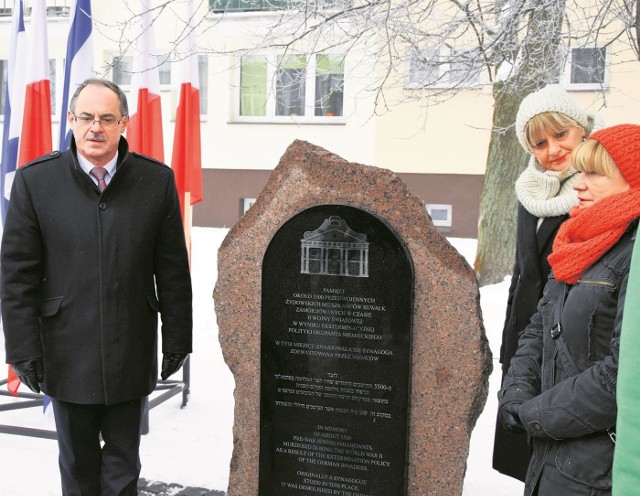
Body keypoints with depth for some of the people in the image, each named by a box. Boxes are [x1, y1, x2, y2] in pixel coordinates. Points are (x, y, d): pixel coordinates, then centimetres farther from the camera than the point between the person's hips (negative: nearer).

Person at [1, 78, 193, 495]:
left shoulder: (157, 180, -4)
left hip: (132, 352, 0)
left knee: (123, 460, 16)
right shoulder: (35, 180, -6)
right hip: (67, 353, 0)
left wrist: (177, 342, 3)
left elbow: (173, 272, 0)